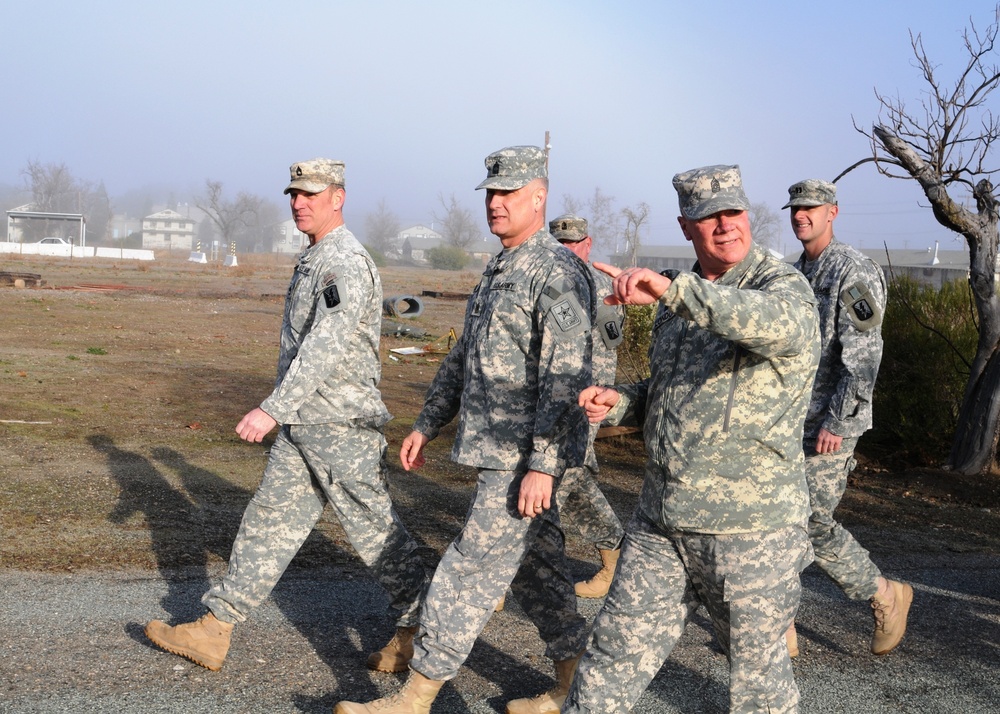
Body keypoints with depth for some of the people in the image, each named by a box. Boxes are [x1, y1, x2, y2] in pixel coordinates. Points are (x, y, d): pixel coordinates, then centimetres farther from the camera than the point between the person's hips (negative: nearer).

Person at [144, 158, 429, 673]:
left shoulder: (346, 263, -17)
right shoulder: (313, 259, 14)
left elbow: (324, 347, -27)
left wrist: (273, 408, -32)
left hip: (342, 427, -10)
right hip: (302, 424, 10)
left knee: (373, 526, 1)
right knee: (270, 520, 10)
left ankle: (418, 625, 17)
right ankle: (214, 630, 14)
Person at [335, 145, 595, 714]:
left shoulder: (558, 274, -15)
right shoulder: (499, 272, 16)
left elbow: (565, 378, -22)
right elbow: (464, 358, 23)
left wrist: (542, 465, -26)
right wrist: (428, 425, 21)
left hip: (526, 454, -10)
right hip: (496, 448, 10)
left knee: (472, 568, -4)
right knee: (536, 563, 15)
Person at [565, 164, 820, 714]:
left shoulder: (783, 286, -10)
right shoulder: (680, 301, 11)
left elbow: (783, 325, -37)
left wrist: (673, 289, -44)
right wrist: (618, 403, 3)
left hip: (751, 529, -5)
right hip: (660, 524, 6)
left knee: (757, 668, 11)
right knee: (618, 648, 9)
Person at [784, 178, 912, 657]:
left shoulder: (855, 272, -11)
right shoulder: (794, 273, 15)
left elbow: (863, 355, -18)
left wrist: (838, 421, -22)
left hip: (827, 424, -8)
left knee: (811, 524, -7)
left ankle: (885, 596, 15)